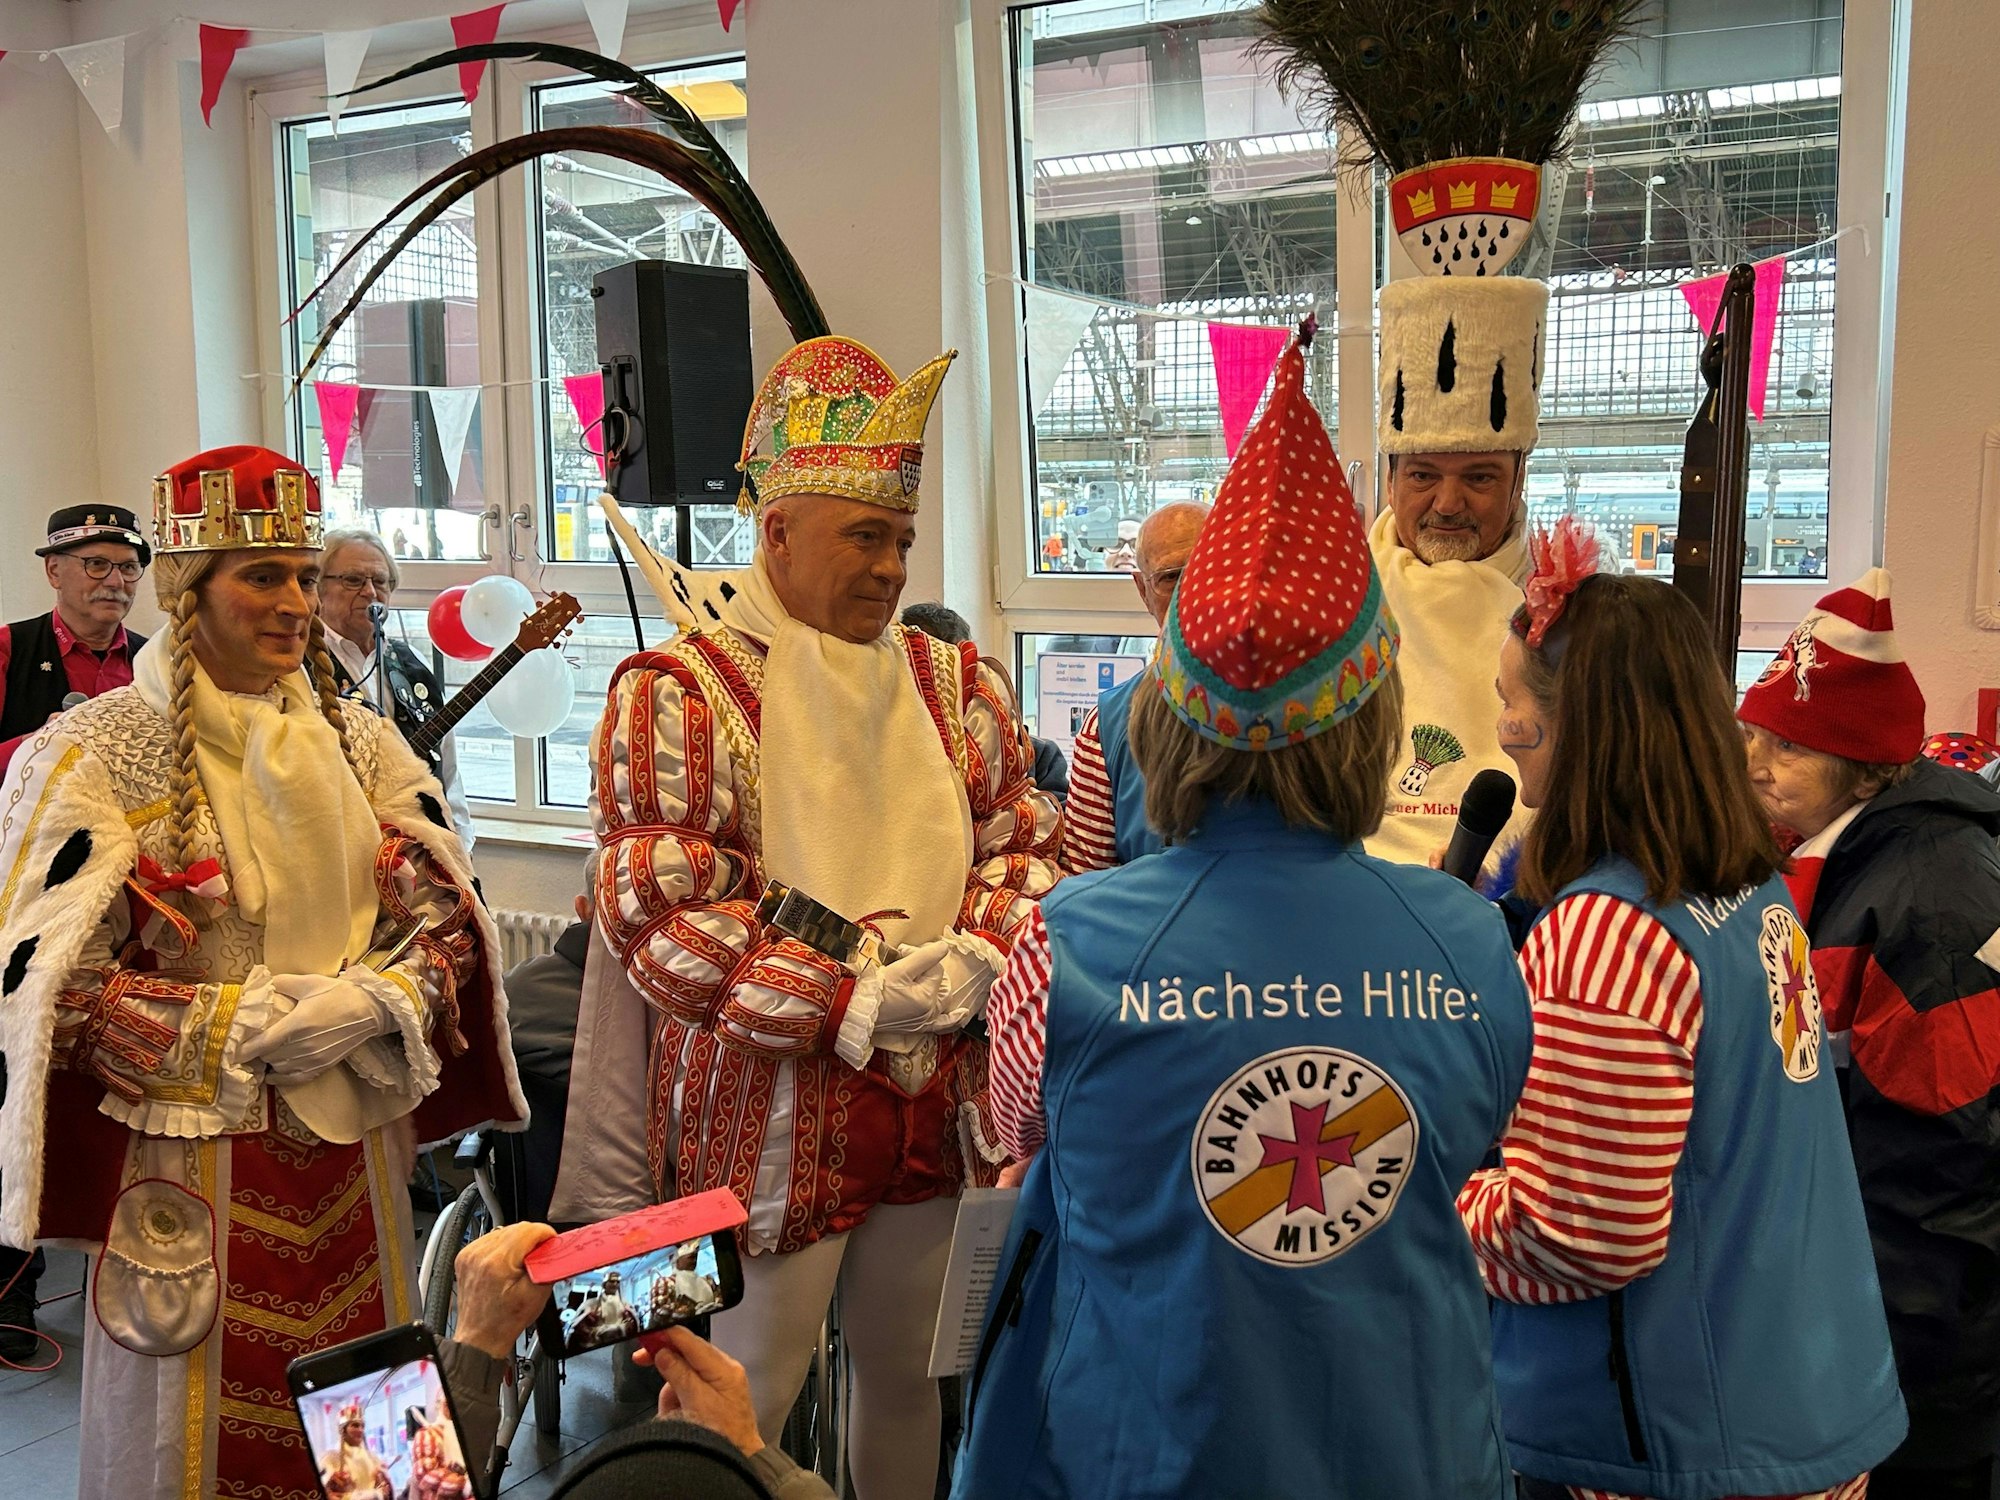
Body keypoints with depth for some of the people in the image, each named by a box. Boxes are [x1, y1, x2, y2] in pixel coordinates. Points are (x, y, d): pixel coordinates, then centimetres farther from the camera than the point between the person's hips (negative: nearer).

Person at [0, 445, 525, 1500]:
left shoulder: (354, 743, 6)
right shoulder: (94, 756, -9)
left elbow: (449, 919, 5)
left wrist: (372, 1004, -13)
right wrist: (253, 1029, -18)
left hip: (354, 1159, 5)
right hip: (192, 1172, -4)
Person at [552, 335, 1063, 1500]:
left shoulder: (953, 682, 7)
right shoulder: (679, 695, -11)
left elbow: (1029, 842, 9)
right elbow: (662, 926, -17)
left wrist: (974, 959, -12)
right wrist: (865, 1001, -20)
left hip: (934, 1100, 5)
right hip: (767, 1114, -5)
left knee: (908, 1377, 20)